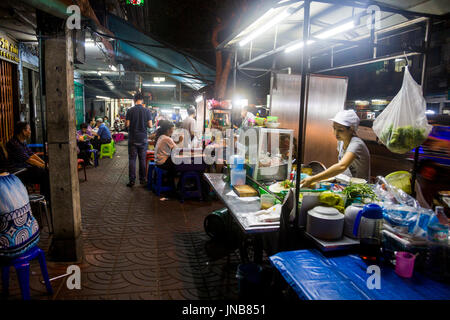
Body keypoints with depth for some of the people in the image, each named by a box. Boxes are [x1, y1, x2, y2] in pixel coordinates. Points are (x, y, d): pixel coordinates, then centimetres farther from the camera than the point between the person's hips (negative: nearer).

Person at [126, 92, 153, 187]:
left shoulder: (130, 110, -5)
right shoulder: (147, 111, -2)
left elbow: (127, 124, -7)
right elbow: (150, 125, -4)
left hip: (133, 139, -1)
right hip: (143, 139, 1)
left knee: (132, 159, 3)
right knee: (142, 159, 9)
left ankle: (132, 180, 3)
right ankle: (142, 179, 14)